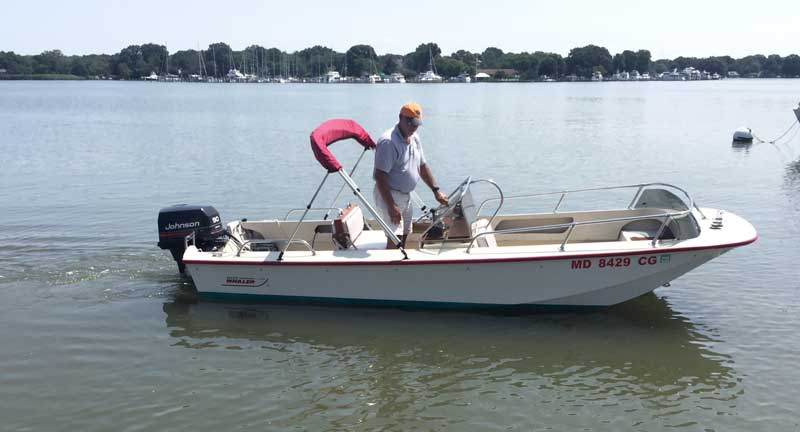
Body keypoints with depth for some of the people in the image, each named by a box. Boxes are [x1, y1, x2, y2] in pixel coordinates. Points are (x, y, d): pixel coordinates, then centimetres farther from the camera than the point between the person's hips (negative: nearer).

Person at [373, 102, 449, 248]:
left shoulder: (414, 138, 6)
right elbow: (379, 176, -25)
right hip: (388, 194, -9)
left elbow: (422, 166, 18)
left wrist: (436, 191, 13)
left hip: (405, 195, 9)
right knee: (395, 238, -17)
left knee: (404, 234, 15)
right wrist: (391, 206, -28)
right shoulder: (388, 141, -22)